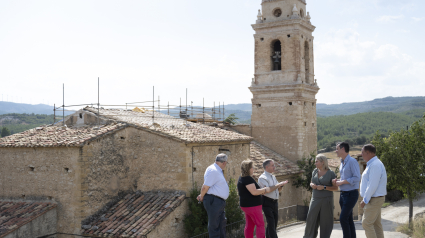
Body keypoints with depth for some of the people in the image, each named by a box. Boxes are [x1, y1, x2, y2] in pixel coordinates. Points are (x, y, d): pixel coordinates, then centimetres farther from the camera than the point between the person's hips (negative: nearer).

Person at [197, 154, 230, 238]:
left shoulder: (218, 171, 15)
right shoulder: (213, 171, -19)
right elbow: (205, 187, -21)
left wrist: (202, 196, 11)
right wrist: (202, 197, -5)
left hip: (219, 202, 10)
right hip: (213, 202, -10)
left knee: (222, 224, 18)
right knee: (214, 226, -2)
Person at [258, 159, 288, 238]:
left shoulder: (273, 177, 15)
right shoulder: (262, 178, -10)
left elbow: (278, 190, 20)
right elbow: (267, 190, -24)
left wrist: (282, 185, -2)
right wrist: (279, 184, -18)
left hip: (274, 202, 8)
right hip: (267, 202, -8)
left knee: (274, 222, 12)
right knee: (271, 223, -12)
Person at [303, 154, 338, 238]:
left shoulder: (331, 173, -7)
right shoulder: (315, 171, 7)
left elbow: (336, 188, -4)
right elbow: (311, 183, 18)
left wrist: (324, 187, -17)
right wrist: (312, 185, -6)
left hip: (326, 200, -4)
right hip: (315, 199, 4)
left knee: (325, 222, 2)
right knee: (311, 220, 3)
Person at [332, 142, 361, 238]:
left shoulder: (352, 161, -14)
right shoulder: (342, 163, 14)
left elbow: (357, 178, -20)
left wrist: (341, 182, -17)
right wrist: (337, 181, 3)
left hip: (351, 194, -9)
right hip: (343, 194, 9)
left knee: (343, 218, -12)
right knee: (348, 219, 10)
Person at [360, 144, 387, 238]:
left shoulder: (375, 165, -19)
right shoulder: (372, 164, 14)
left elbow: (373, 185, -23)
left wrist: (365, 200, -18)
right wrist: (365, 199, 16)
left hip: (374, 200, -10)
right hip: (374, 199, 10)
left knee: (366, 223, -8)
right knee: (376, 223, 12)